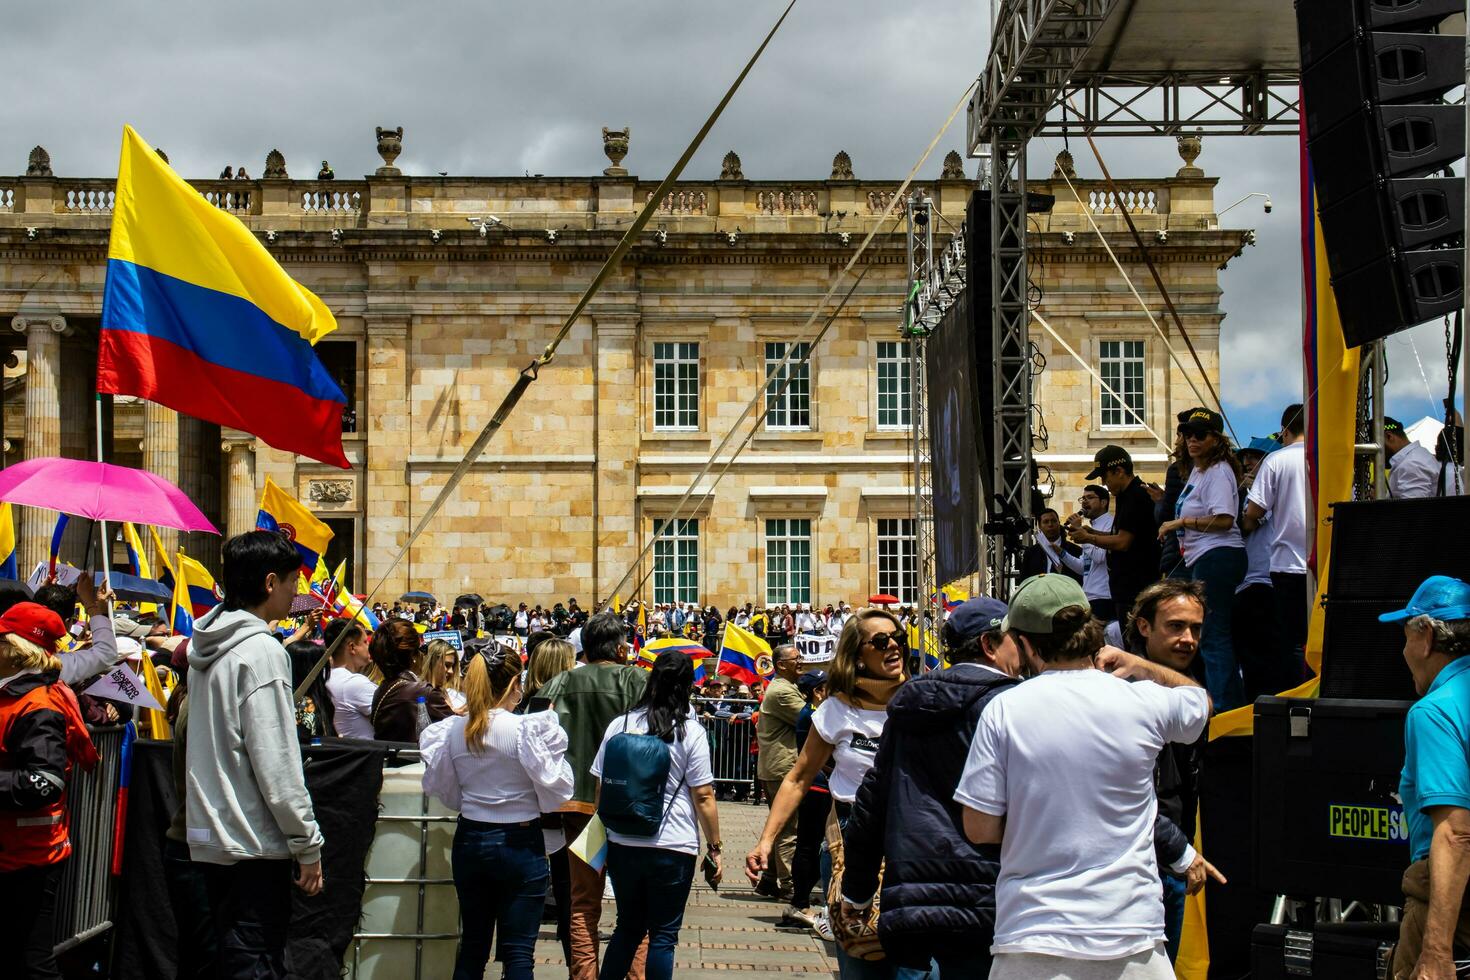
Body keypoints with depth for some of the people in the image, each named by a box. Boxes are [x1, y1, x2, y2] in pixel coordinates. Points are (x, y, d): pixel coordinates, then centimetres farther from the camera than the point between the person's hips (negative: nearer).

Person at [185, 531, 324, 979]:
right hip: (255, 842, -9)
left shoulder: (206, 646, 11)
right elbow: (275, 763, -18)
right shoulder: (261, 651, -16)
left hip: (210, 837, 9)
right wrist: (308, 844, -13)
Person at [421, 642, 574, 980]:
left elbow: (442, 788, 7)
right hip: (519, 842, -5)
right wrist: (553, 742, -1)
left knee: (473, 946, 16)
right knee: (518, 953, 0)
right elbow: (557, 787, -14)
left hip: (469, 841, 5)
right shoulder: (527, 728, -17)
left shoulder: (452, 730, -3)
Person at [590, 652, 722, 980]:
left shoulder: (619, 725, 1)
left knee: (628, 926, 19)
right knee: (663, 934, 6)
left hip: (623, 844, 3)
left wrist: (604, 835, 19)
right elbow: (703, 796, -7)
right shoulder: (691, 732, -8)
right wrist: (714, 848, 1)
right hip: (673, 847, -3)